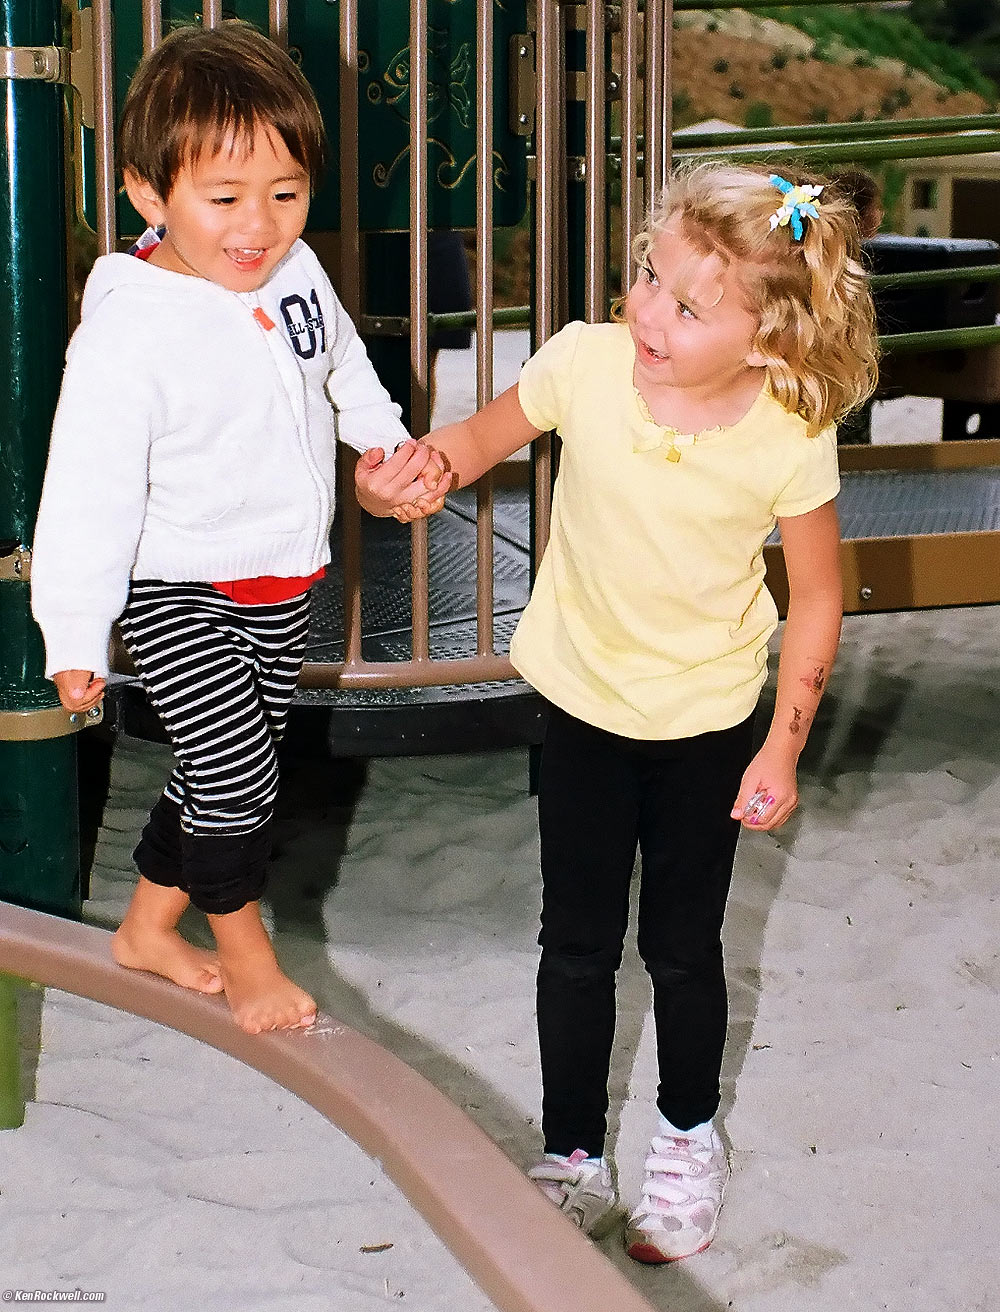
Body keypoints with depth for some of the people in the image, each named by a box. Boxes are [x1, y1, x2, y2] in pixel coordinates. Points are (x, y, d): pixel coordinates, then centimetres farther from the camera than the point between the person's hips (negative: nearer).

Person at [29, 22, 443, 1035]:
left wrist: (387, 437, 10)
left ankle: (148, 924, 38)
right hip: (174, 591, -7)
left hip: (282, 582, 7)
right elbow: (89, 493, -22)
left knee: (236, 767, 17)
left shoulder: (296, 274, -6)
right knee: (235, 764, -9)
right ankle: (242, 948, 18)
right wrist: (76, 640, -19)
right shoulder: (127, 333, -26)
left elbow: (342, 364, 18)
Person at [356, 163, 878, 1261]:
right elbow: (487, 435, 1)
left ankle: (688, 1138, 39)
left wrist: (782, 747, -7)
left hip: (708, 724, -1)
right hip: (584, 705, 2)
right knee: (575, 943, 10)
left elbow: (816, 600, -8)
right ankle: (573, 1159, 28)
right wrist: (415, 472, -20)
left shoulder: (790, 437, -22)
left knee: (681, 947, 12)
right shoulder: (586, 363, -20)